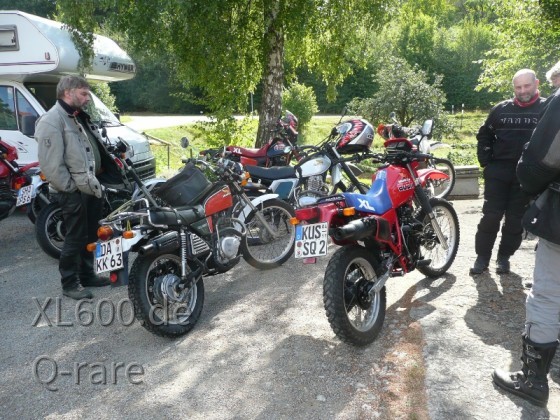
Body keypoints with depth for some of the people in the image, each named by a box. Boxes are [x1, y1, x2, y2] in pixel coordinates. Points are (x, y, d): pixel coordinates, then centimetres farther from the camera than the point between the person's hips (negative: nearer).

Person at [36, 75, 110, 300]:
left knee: (90, 237, 17)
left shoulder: (80, 117, 17)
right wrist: (70, 187, -18)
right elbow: (51, 164, -21)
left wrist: (97, 181, 16)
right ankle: (70, 283, 12)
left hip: (92, 187, 9)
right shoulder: (51, 120, -14)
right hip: (74, 192, -9)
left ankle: (87, 275, 31)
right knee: (75, 239, -1)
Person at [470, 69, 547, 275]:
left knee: (515, 219, 6)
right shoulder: (501, 109, 7)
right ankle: (482, 256, 8)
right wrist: (485, 161, 7)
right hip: (498, 171, 1)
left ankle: (504, 256, 19)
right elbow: (484, 135, 17)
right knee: (490, 216, -1)